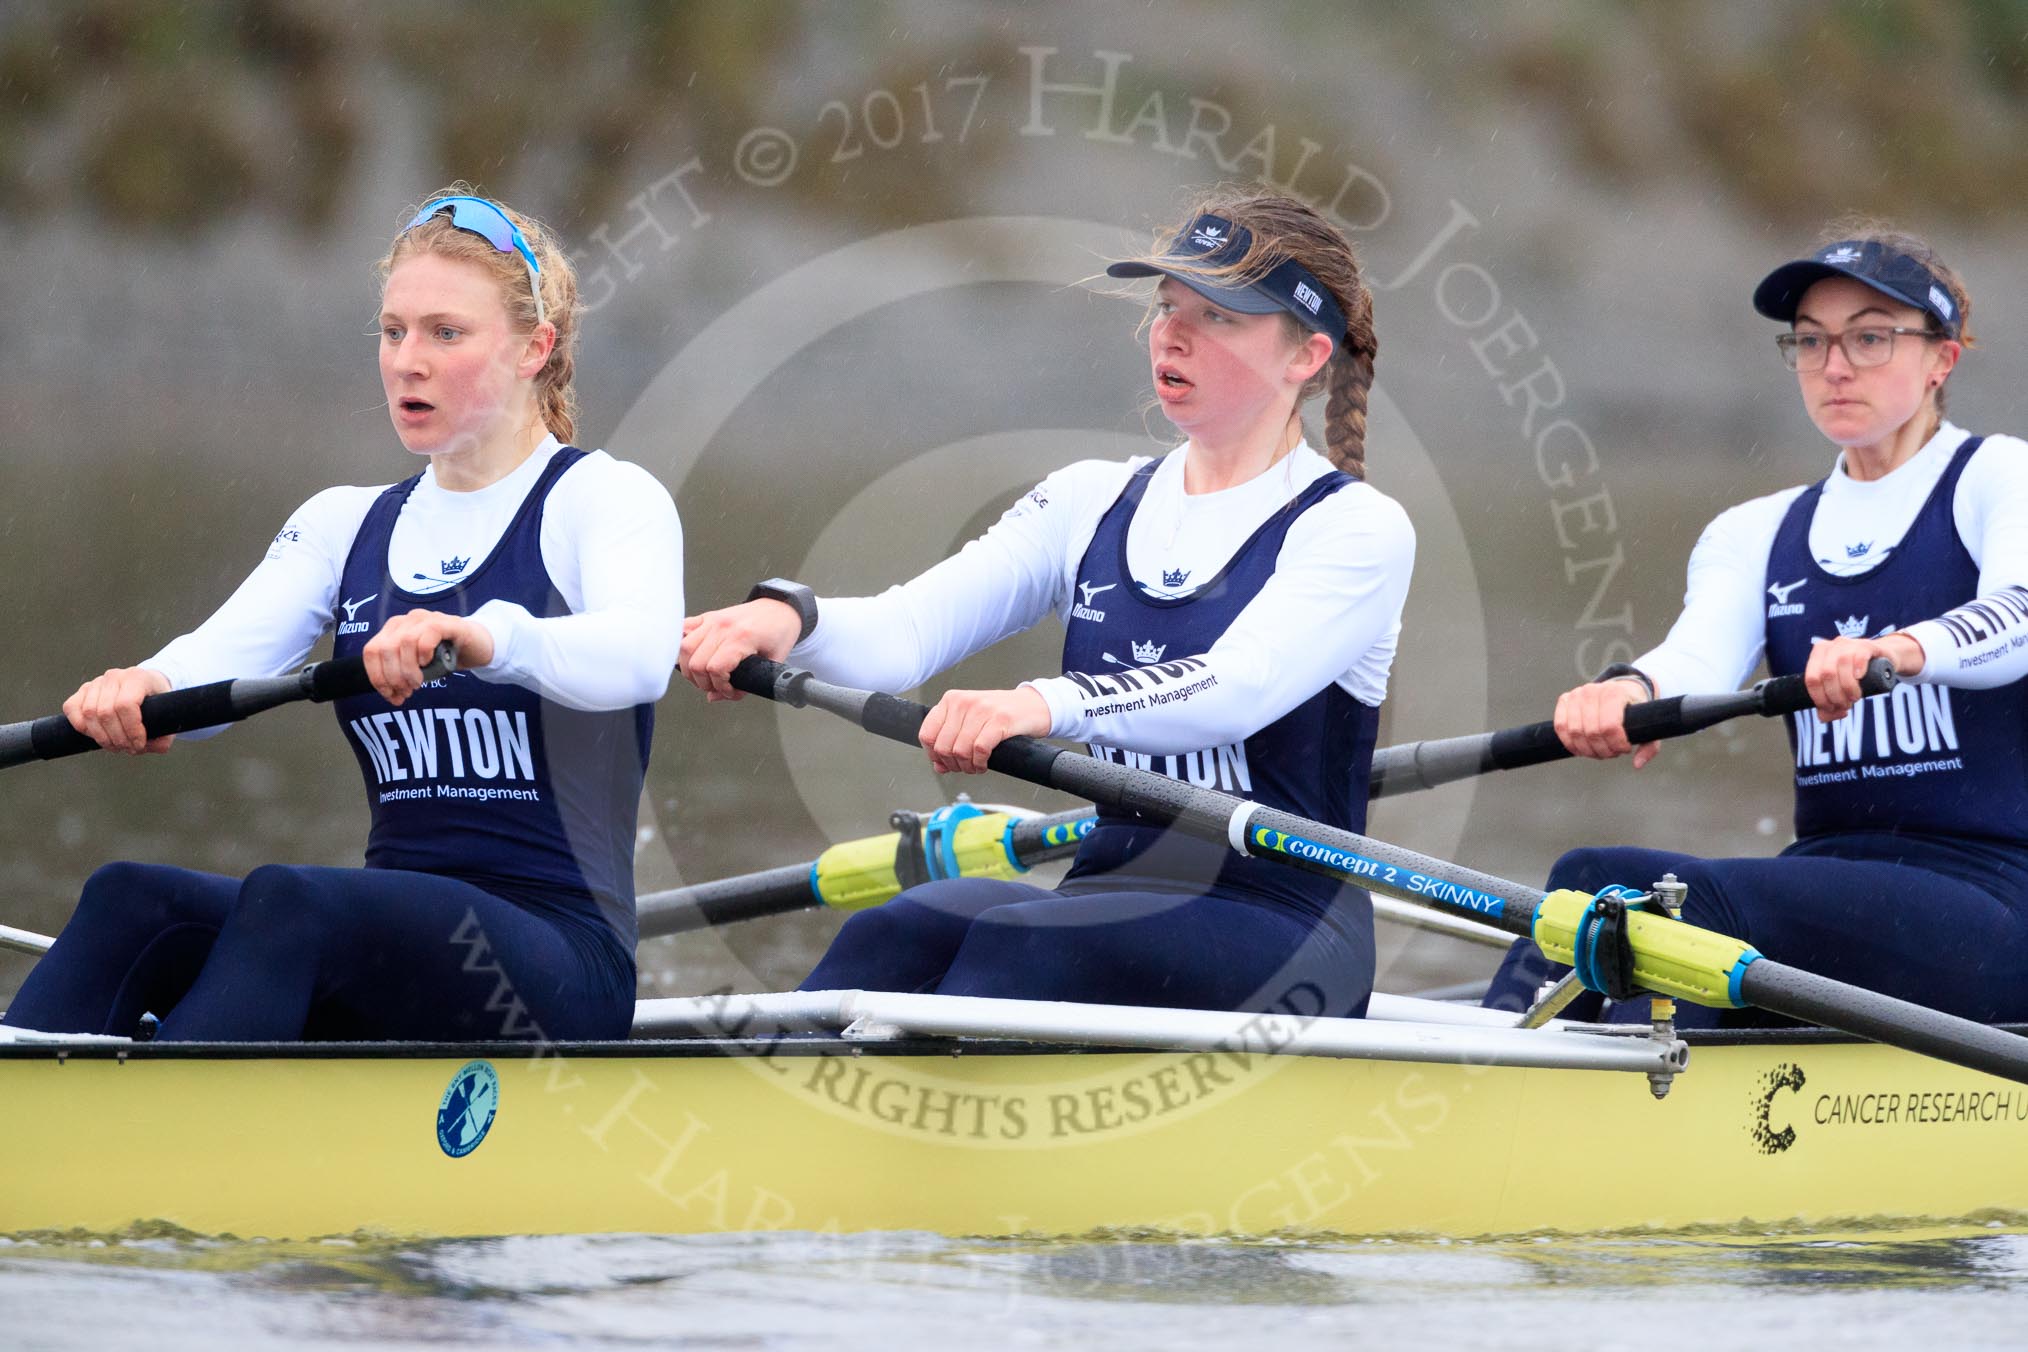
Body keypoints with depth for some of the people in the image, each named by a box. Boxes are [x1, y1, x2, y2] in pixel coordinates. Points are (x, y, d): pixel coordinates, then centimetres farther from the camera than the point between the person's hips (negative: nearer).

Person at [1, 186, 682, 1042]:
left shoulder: (607, 499, 1)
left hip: (561, 961, -5)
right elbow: (224, 653, -1)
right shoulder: (348, 525, 19)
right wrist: (144, 687, -26)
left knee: (285, 901, -34)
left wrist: (484, 639, -44)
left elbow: (639, 654, -22)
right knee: (130, 900, -22)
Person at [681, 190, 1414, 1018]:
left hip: (1280, 929, -4)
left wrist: (1050, 704, -43)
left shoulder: (1359, 530, -4)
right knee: (905, 936, -28)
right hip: (1110, 894, 4)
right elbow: (906, 630, 0)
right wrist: (789, 617, -24)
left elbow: (1238, 687, -24)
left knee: (1013, 946, -33)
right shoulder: (1091, 505, 15)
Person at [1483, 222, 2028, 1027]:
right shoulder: (1757, 535, 18)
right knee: (1595, 877, -23)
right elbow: (1700, 656, -4)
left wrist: (1904, 650, -43)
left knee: (1689, 895, -30)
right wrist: (1629, 690, -30)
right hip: (1826, 881, 5)